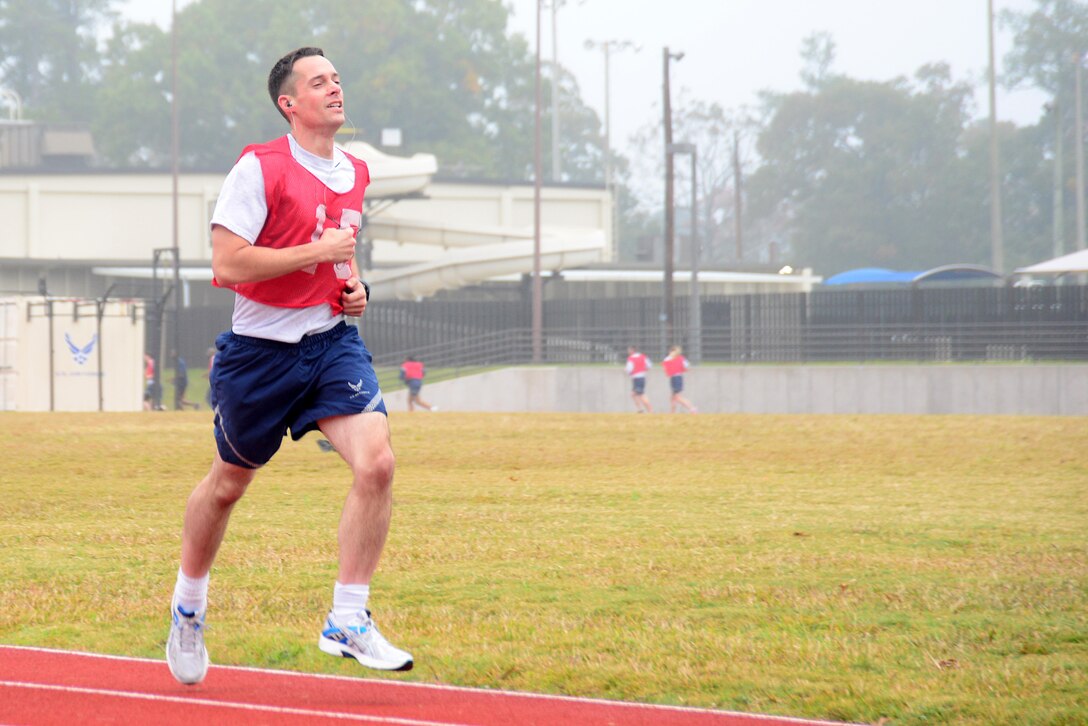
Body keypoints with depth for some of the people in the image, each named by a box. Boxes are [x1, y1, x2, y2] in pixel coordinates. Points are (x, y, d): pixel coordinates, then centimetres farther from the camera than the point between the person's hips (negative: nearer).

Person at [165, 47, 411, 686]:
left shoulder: (355, 173, 9)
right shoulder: (260, 168, -13)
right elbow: (227, 263, -20)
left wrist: (355, 285, 7)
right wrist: (318, 252, -18)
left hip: (333, 340, 4)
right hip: (261, 347, -4)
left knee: (377, 462, -18)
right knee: (229, 482, 13)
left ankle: (347, 622, -10)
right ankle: (188, 605, 39)